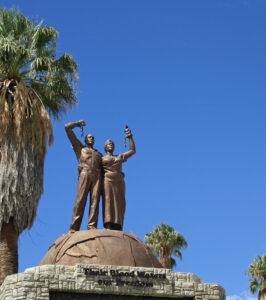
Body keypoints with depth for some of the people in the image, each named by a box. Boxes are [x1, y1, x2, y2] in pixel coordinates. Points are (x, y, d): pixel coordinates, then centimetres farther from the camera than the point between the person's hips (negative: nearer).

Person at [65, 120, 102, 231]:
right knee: (80, 200, -15)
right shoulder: (80, 148, 27)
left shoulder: (98, 154, 36)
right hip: (85, 174, -3)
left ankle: (92, 226, -25)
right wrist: (78, 123, 38)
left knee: (95, 200, -14)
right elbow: (67, 128, 26)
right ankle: (74, 227, -24)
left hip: (97, 175, 3)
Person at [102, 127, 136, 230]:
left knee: (118, 204, -9)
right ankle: (108, 226, -29)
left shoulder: (120, 157, 25)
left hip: (119, 182, 3)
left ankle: (117, 227, -19)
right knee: (108, 202, -17)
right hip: (107, 181, -3)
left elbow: (133, 151, 20)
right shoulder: (101, 158, 18)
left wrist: (130, 137, 12)